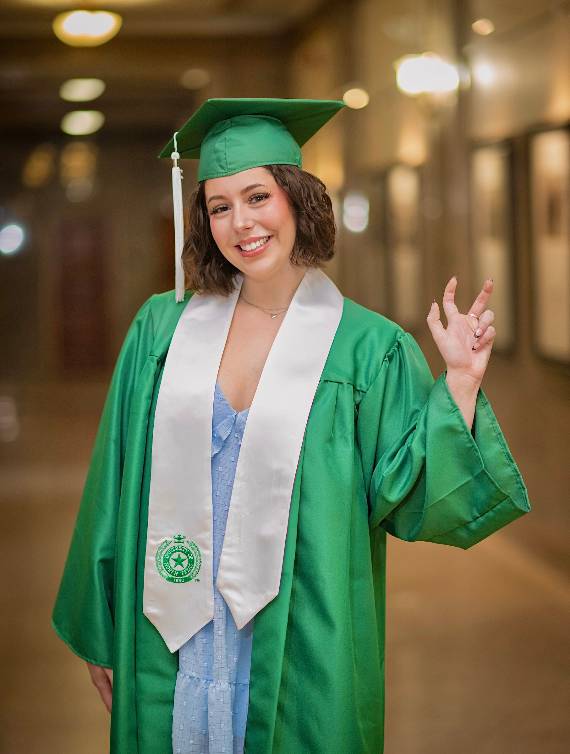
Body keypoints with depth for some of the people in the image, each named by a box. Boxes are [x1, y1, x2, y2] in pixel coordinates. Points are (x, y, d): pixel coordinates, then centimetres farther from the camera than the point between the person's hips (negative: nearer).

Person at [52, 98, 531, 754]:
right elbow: (116, 485, 6)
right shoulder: (162, 328, 2)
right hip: (176, 643, 2)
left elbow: (410, 494, -7)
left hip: (299, 650, -2)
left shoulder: (368, 348, -4)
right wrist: (99, 633, 8)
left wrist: (459, 379, -16)